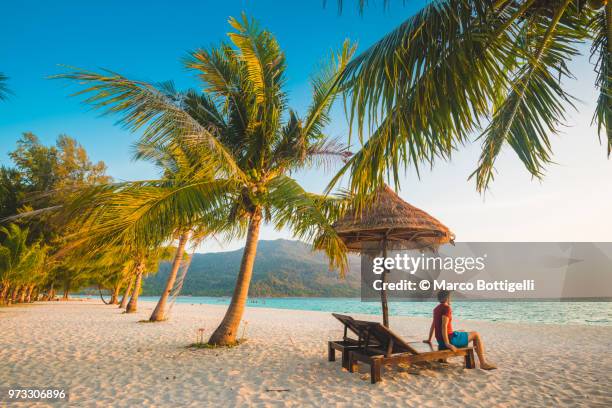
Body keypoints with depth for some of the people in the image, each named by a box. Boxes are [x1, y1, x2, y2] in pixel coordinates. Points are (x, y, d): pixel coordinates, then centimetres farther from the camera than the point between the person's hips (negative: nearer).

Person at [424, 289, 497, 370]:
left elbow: (433, 325, 17)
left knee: (463, 332, 34)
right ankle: (483, 363, 2)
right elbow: (444, 326, -24)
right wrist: (447, 343, -25)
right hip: (449, 338, -9)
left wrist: (429, 339, 24)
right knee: (476, 335, 4)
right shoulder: (446, 308, -15)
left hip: (440, 340, 9)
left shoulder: (436, 308, 11)